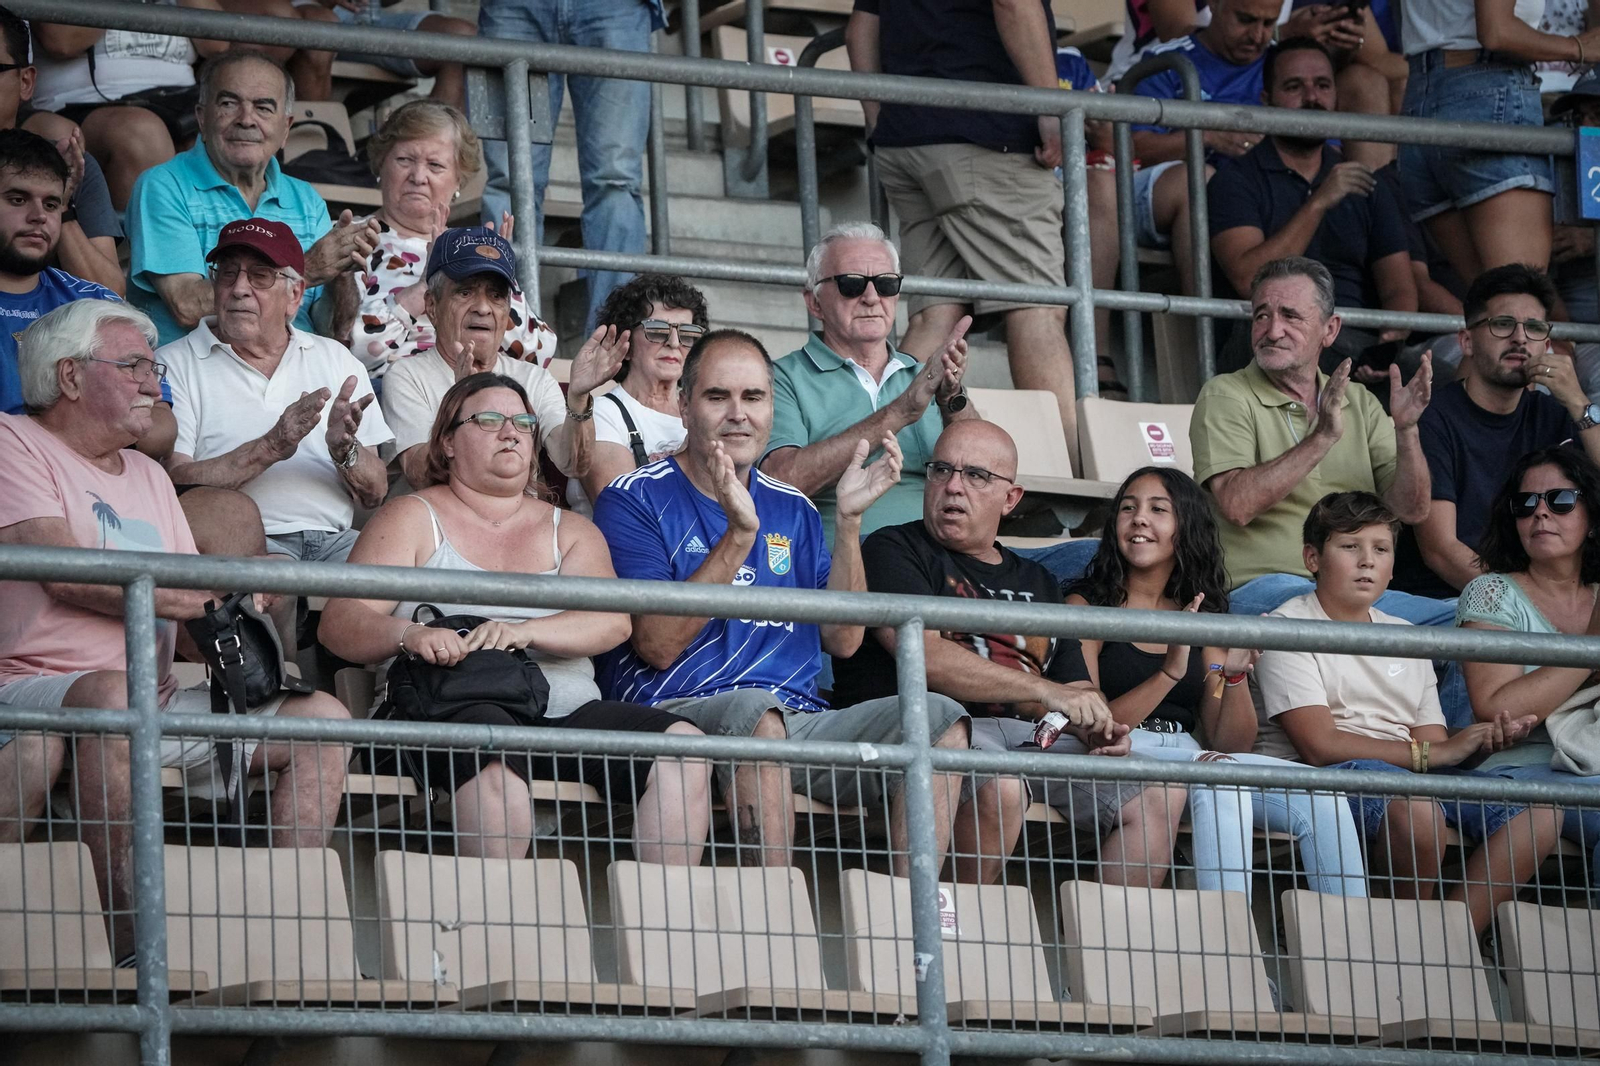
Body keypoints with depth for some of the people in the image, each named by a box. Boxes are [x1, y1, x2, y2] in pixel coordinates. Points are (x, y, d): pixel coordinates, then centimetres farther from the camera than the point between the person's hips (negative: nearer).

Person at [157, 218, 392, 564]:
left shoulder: (335, 360, 20)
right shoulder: (174, 364, 8)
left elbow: (374, 494, 14)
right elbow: (173, 483, -7)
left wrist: (345, 452, -8)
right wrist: (271, 448, -15)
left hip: (333, 539, 7)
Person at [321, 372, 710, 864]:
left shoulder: (569, 531, 23)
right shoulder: (412, 519, 13)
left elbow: (613, 621, 3)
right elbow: (339, 623, 1)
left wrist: (524, 632, -17)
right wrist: (408, 635, -22)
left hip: (567, 710, 4)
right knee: (495, 752, -40)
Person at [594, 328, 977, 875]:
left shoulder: (792, 510, 21)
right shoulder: (635, 501, 3)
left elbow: (842, 640, 11)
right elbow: (656, 645, -10)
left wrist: (848, 520, 1)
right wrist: (739, 534, -18)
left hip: (799, 718, 6)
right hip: (678, 713, -6)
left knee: (939, 718, -17)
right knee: (754, 710, -39)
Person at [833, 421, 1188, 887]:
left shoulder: (1037, 583, 27)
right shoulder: (894, 550, 7)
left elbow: (1075, 687, 25)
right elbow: (925, 656, -9)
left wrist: (1095, 729, -1)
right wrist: (1047, 692, -15)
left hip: (1030, 741, 6)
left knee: (1161, 794, -10)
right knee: (999, 787, -38)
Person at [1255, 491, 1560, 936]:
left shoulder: (1405, 637, 23)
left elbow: (1434, 742, 13)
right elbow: (1320, 745, -13)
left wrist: (1483, 742, -11)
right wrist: (1432, 753, -17)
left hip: (1413, 776, 7)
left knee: (1538, 813, -17)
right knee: (1412, 803, -39)